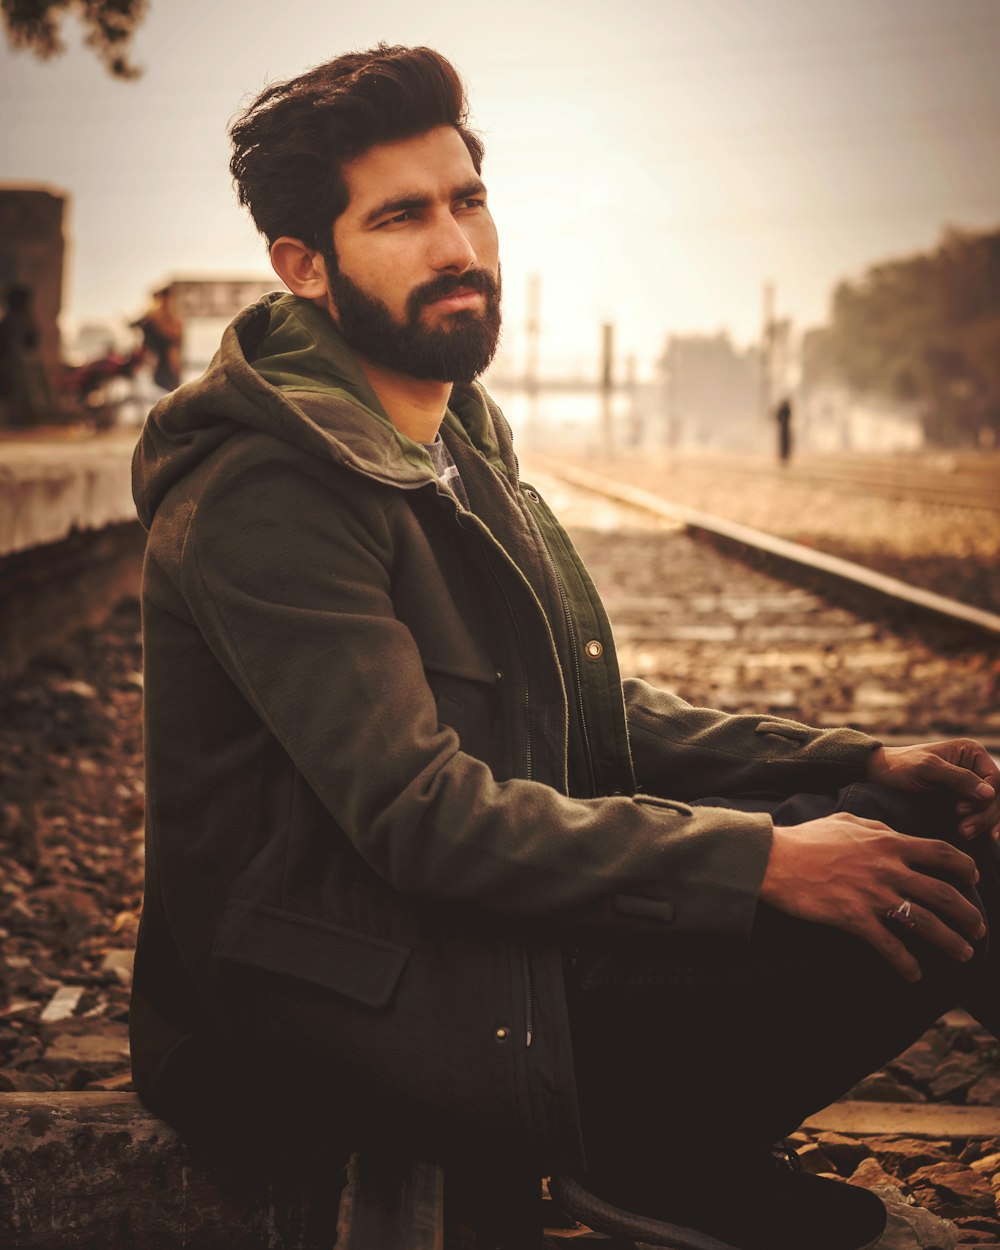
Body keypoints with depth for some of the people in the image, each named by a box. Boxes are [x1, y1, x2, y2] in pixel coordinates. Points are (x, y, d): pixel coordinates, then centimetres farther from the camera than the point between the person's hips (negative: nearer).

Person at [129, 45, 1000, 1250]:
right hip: (359, 1002, -9)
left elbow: (607, 716, 14)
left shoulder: (460, 445, 13)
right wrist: (763, 859, -24)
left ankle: (662, 1153, 3)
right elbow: (425, 814, -24)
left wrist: (863, 766, 1)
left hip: (496, 912, 9)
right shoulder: (268, 492, -18)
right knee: (888, 918, -21)